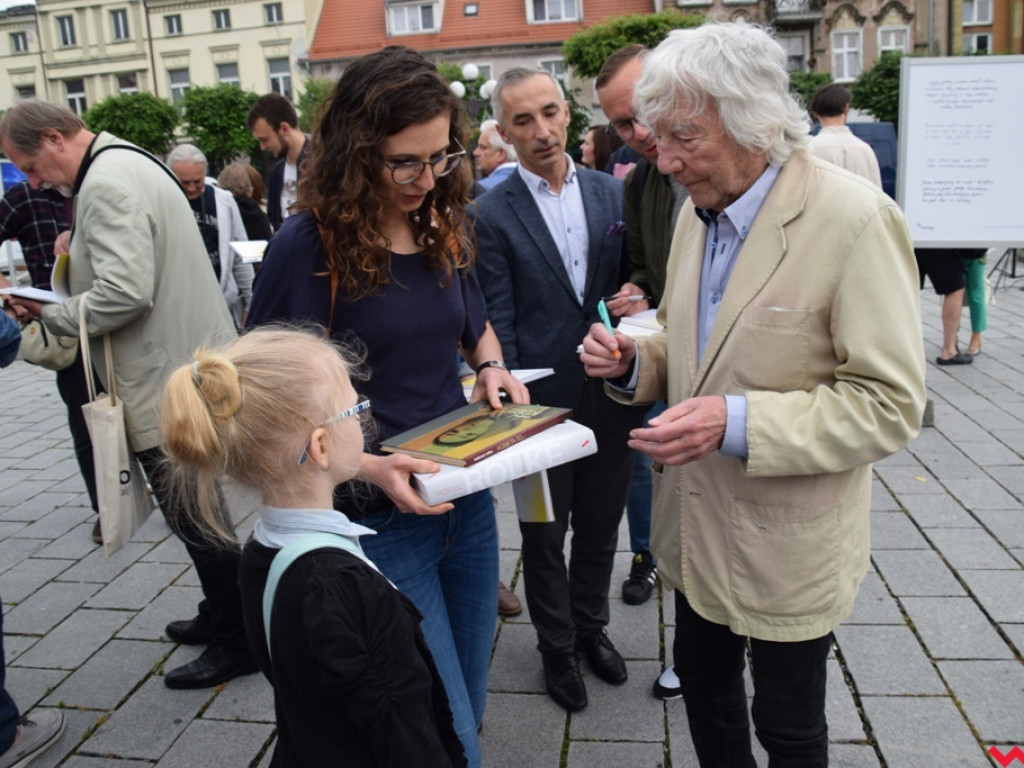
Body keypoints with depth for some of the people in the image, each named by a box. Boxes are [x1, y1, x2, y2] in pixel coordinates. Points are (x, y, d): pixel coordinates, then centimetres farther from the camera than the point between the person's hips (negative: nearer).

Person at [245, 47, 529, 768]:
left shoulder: (443, 226, 4)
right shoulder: (310, 245, -15)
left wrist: (493, 367, -1)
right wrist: (364, 466, -24)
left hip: (467, 499, 6)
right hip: (378, 520, -6)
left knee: (468, 701, 21)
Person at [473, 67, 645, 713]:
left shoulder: (611, 192, 3)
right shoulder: (492, 214, -8)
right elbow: (498, 322, -9)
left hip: (611, 394, 4)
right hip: (542, 403, -3)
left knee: (600, 525, 19)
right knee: (545, 535, 14)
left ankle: (591, 625, 44)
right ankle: (557, 645, 36)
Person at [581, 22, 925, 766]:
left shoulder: (855, 218, -21)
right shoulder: (698, 209, 2)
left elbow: (889, 403, -21)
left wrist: (737, 423, -30)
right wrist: (636, 361, -7)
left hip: (788, 542, -6)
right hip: (698, 523, 7)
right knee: (702, 680, 23)